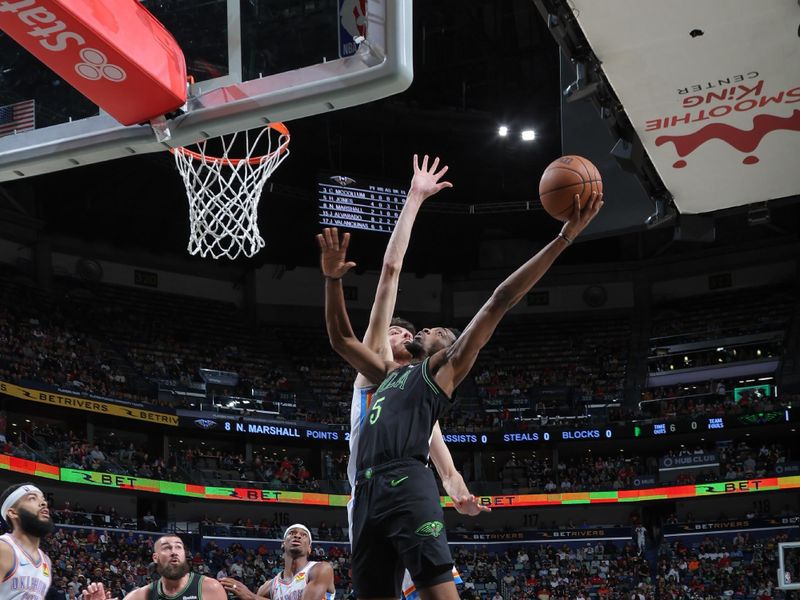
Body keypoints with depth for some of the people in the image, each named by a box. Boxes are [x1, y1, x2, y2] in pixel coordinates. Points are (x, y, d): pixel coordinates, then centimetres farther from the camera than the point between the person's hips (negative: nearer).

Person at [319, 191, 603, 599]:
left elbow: (501, 300, 9)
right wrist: (333, 279, 26)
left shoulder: (447, 366, 15)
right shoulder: (391, 373, 34)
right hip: (367, 491, 7)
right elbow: (341, 338, 39)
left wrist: (564, 237, 3)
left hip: (407, 485, -7)